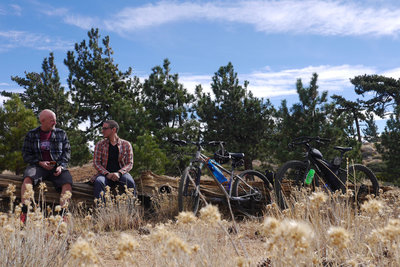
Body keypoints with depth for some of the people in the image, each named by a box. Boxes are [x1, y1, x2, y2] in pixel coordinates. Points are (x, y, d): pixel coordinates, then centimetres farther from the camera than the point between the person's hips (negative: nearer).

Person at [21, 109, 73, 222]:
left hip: (57, 167, 1)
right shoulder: (31, 134, 11)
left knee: (67, 183, -29)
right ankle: (24, 213, -36)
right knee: (28, 178, -33)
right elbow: (25, 154, 7)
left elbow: (67, 151, 11)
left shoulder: (61, 134, 13)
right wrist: (40, 162, -9)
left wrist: (61, 166, -6)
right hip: (38, 166, -1)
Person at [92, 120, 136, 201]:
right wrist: (107, 174, -14)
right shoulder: (99, 145, 10)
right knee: (99, 181, -34)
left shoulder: (126, 145, 7)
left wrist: (119, 173, -17)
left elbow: (130, 163, 3)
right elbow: (96, 163, 4)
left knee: (130, 182, -33)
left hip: (120, 174, 0)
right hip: (105, 174, 1)